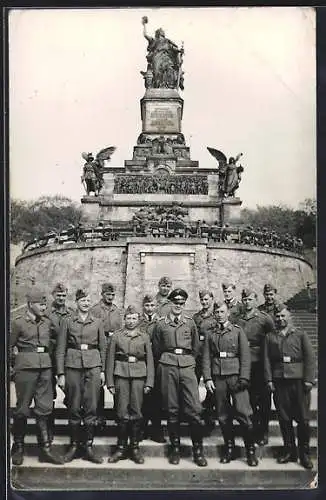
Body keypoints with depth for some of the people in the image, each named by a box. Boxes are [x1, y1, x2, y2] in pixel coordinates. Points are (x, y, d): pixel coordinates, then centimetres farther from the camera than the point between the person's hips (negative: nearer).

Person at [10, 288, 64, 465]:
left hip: (45, 367, 5)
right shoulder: (18, 323, -3)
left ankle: (45, 448, 8)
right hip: (26, 368, -4)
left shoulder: (47, 322, 11)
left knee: (45, 408, 3)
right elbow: (9, 346, 2)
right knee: (22, 408, 3)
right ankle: (18, 447, 17)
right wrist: (16, 364, 6)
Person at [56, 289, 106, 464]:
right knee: (74, 408, 3)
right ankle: (74, 445, 15)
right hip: (73, 366, -1)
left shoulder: (97, 323, 9)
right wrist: (60, 373, -2)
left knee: (91, 408, 0)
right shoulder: (67, 322, 5)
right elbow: (60, 349, 4)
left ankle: (89, 446, 9)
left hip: (93, 366, 1)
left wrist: (103, 370, 7)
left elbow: (103, 348, 13)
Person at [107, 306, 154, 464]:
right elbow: (110, 360, 6)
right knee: (122, 413, -1)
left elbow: (150, 360, 8)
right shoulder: (116, 336, 7)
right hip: (121, 375, 0)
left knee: (136, 412, 2)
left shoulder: (144, 337, 9)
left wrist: (149, 382, 1)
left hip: (139, 376, 1)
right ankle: (121, 448, 9)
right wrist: (110, 382, 0)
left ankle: (135, 448, 12)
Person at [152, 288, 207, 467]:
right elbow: (156, 350, 16)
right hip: (168, 368, 0)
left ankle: (198, 450, 4)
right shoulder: (161, 324, 8)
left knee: (194, 410, -6)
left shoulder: (190, 323, 11)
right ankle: (175, 448, 13)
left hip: (187, 367, 0)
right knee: (172, 410, 2)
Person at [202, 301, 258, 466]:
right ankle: (229, 449, 16)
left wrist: (244, 378, -8)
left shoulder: (238, 331, 7)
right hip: (218, 378, 2)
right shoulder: (210, 334, 13)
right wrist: (208, 379, -2)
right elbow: (206, 358, 9)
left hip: (235, 376, -2)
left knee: (244, 414, -7)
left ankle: (251, 451, 3)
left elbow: (245, 356, 1)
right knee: (223, 416, 5)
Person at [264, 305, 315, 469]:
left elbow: (310, 358, 2)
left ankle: (304, 453, 12)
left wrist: (309, 380, -7)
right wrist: (269, 380, -3)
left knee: (303, 419, 0)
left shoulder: (301, 335, 8)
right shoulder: (270, 337, 12)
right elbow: (267, 360, 7)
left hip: (299, 381, -1)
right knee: (284, 418, 5)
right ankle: (289, 451, 18)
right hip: (279, 381, 2)